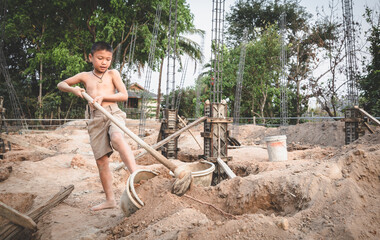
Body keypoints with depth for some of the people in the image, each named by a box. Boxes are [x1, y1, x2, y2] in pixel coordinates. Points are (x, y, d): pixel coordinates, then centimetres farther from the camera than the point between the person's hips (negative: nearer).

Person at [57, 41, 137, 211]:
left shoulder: (112, 74, 12)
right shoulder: (84, 76, 19)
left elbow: (124, 95, 3)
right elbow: (61, 85, 28)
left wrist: (103, 96, -9)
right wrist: (73, 89, 5)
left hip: (113, 114, -3)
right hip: (96, 119, 3)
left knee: (117, 138, -38)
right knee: (101, 160, 2)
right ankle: (110, 199, 12)